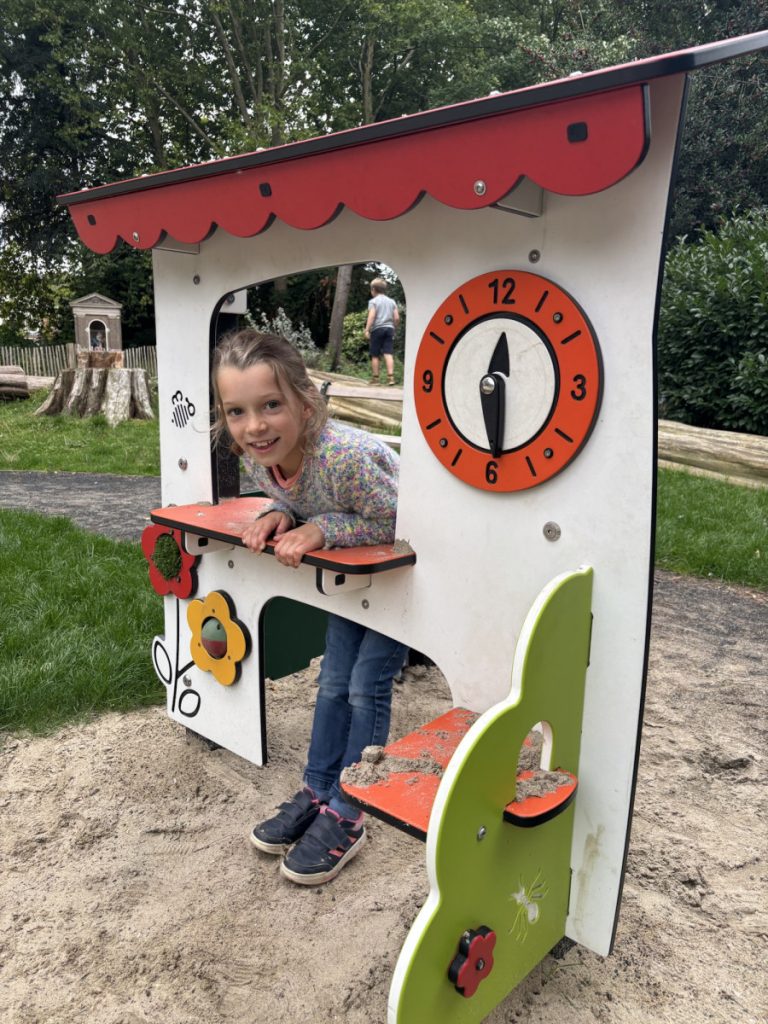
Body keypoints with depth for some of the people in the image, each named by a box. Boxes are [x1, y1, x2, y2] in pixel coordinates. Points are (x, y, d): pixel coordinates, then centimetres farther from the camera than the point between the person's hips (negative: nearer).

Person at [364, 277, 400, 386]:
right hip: (389, 328, 4)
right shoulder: (392, 301, 13)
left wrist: (367, 330, -14)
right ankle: (390, 376, -16)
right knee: (388, 354, -4)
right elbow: (397, 318, 8)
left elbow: (371, 316, -13)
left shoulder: (373, 301, -1)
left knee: (375, 355, 4)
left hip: (377, 329, -4)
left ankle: (375, 378, 8)